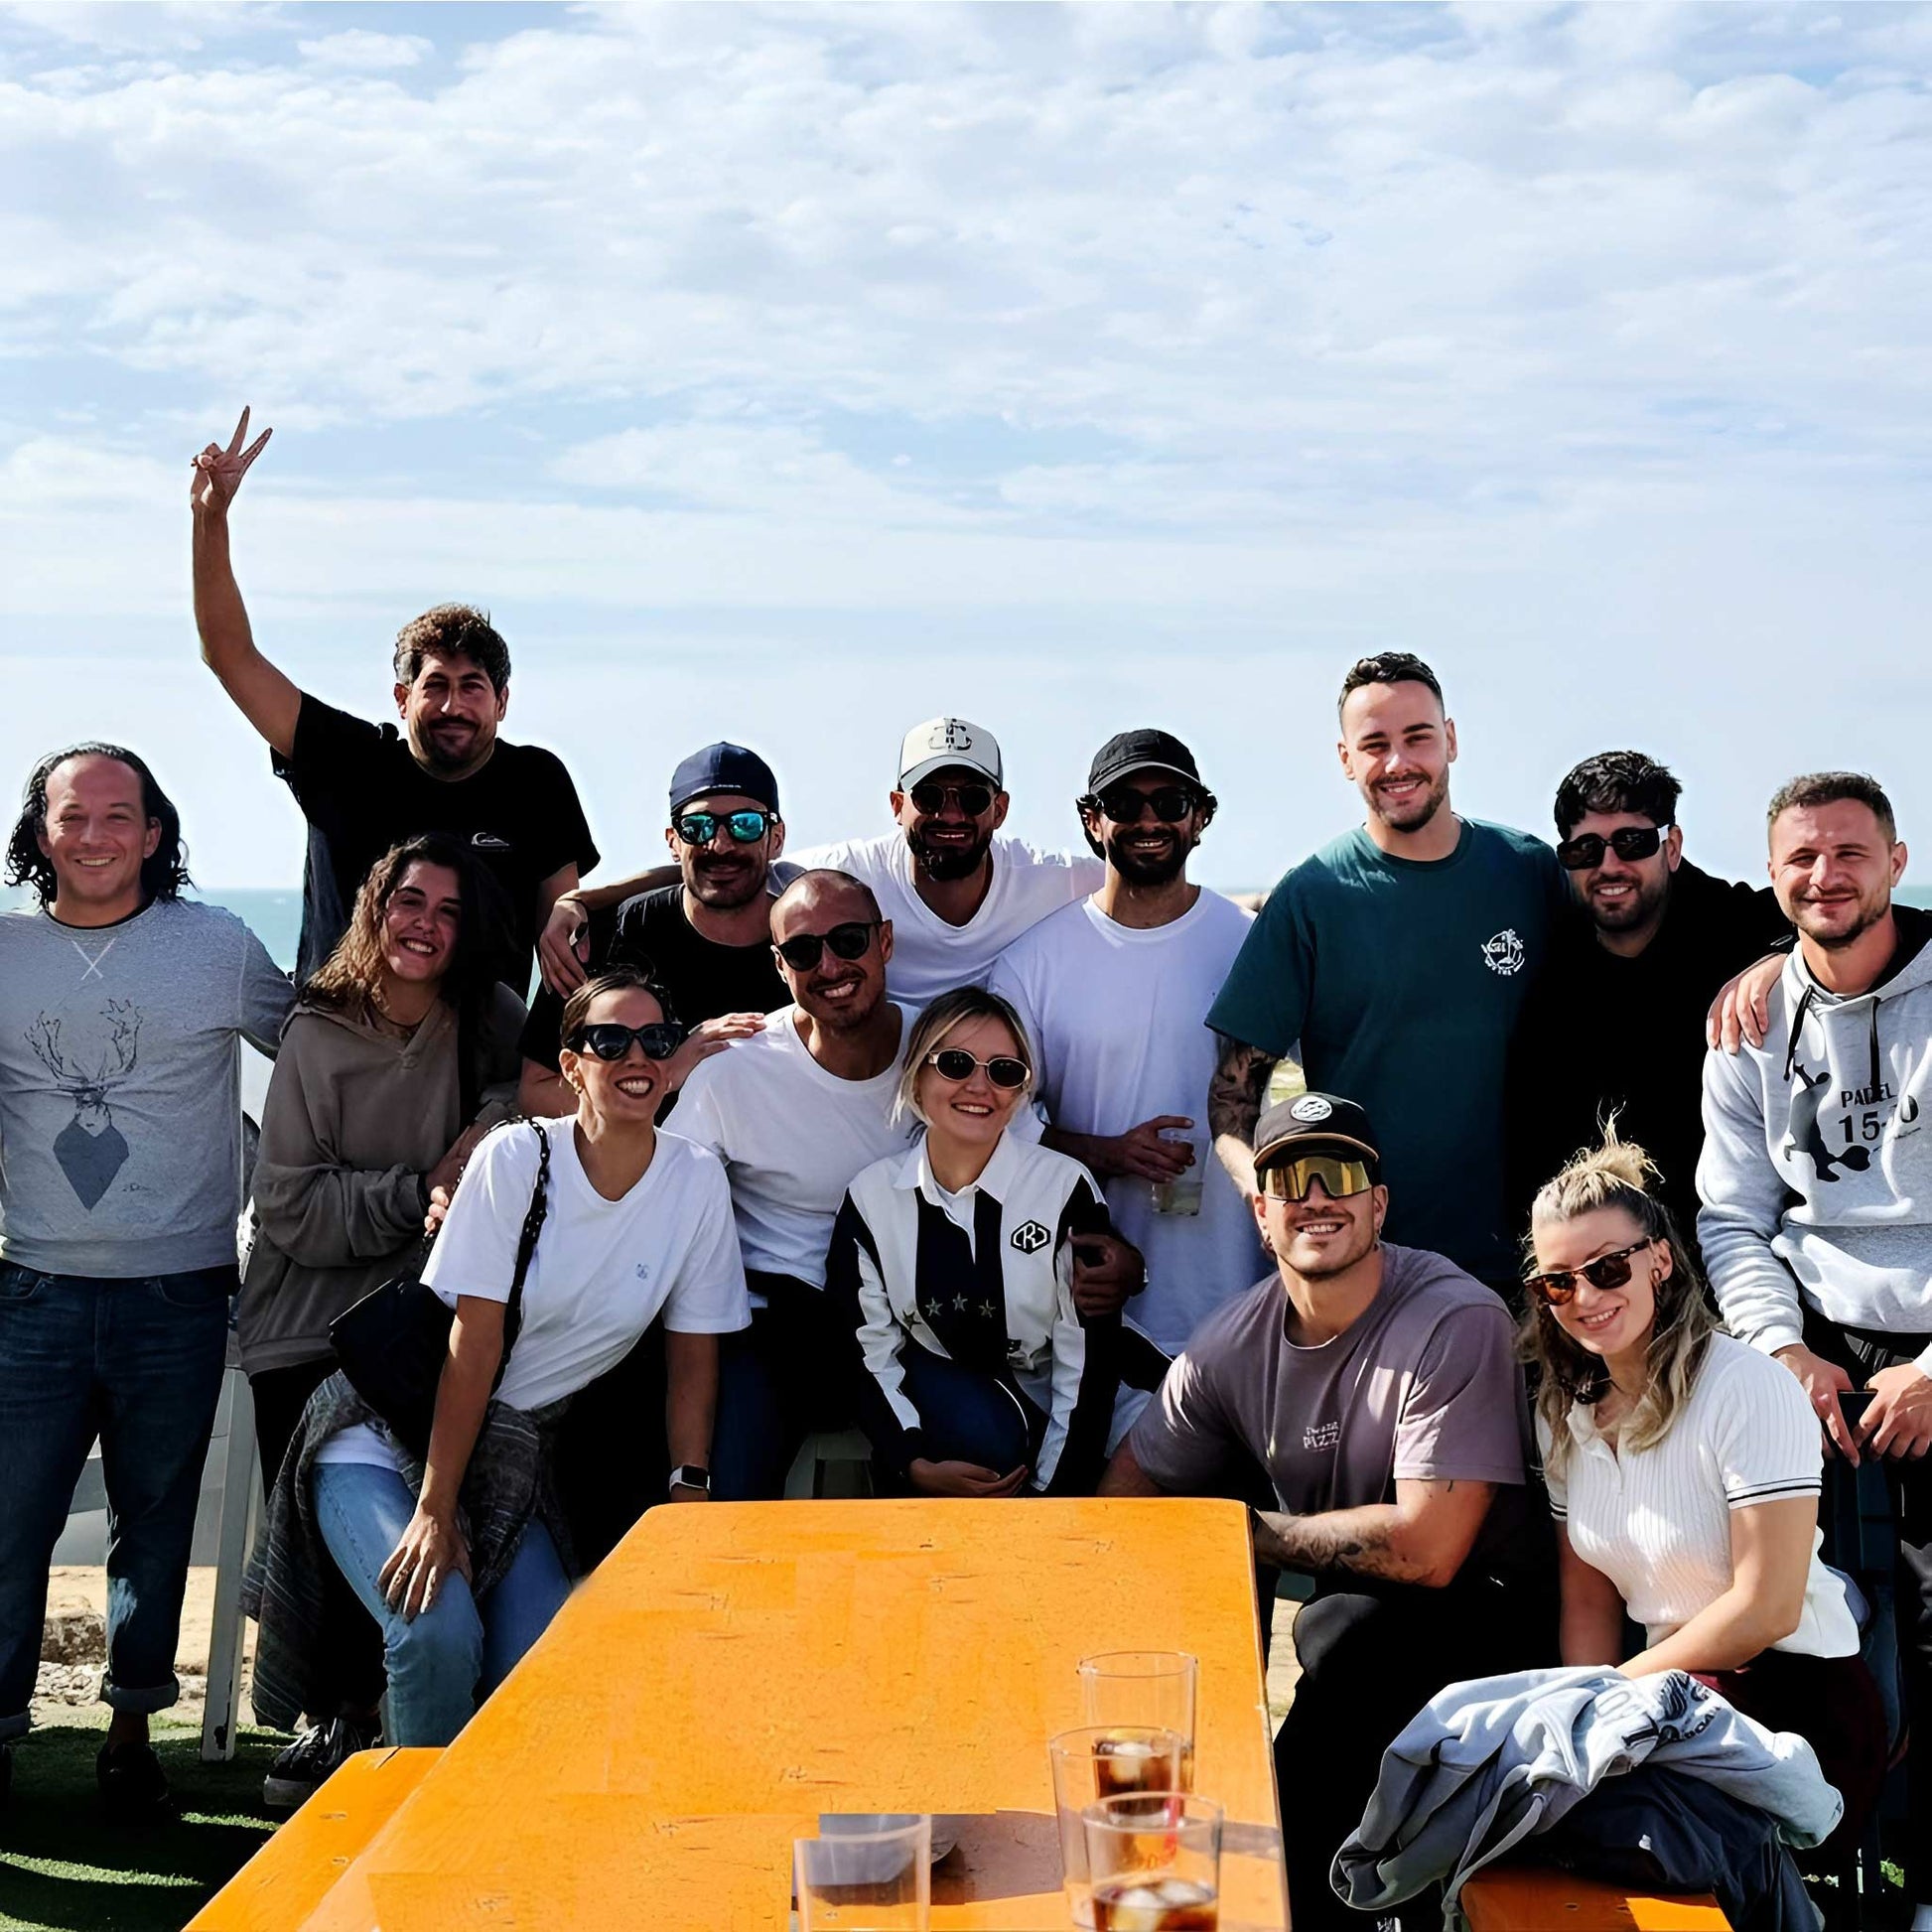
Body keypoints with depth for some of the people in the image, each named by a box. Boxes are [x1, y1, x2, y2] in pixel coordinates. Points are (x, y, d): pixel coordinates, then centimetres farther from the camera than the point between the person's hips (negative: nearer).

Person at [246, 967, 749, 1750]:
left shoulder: (697, 1182, -6)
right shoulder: (517, 1157, -16)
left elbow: (694, 1357, 1)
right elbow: (474, 1344, -18)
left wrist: (688, 1493, -5)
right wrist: (434, 1509, -20)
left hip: (513, 1458, 4)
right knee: (441, 1632, -26)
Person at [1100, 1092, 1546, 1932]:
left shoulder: (1458, 1324, -20)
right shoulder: (1233, 1342, -2)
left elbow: (1426, 1549, -24)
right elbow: (1130, 1488, 9)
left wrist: (1252, 1532, -14)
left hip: (1475, 1614, -6)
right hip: (1333, 1594, 6)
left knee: (1345, 1632, -30)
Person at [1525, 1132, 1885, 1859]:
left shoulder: (1748, 1389, -15)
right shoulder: (1564, 1411, 7)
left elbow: (1766, 1609, -19)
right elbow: (1588, 1601, 11)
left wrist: (1616, 1687, -9)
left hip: (1794, 1708, -6)